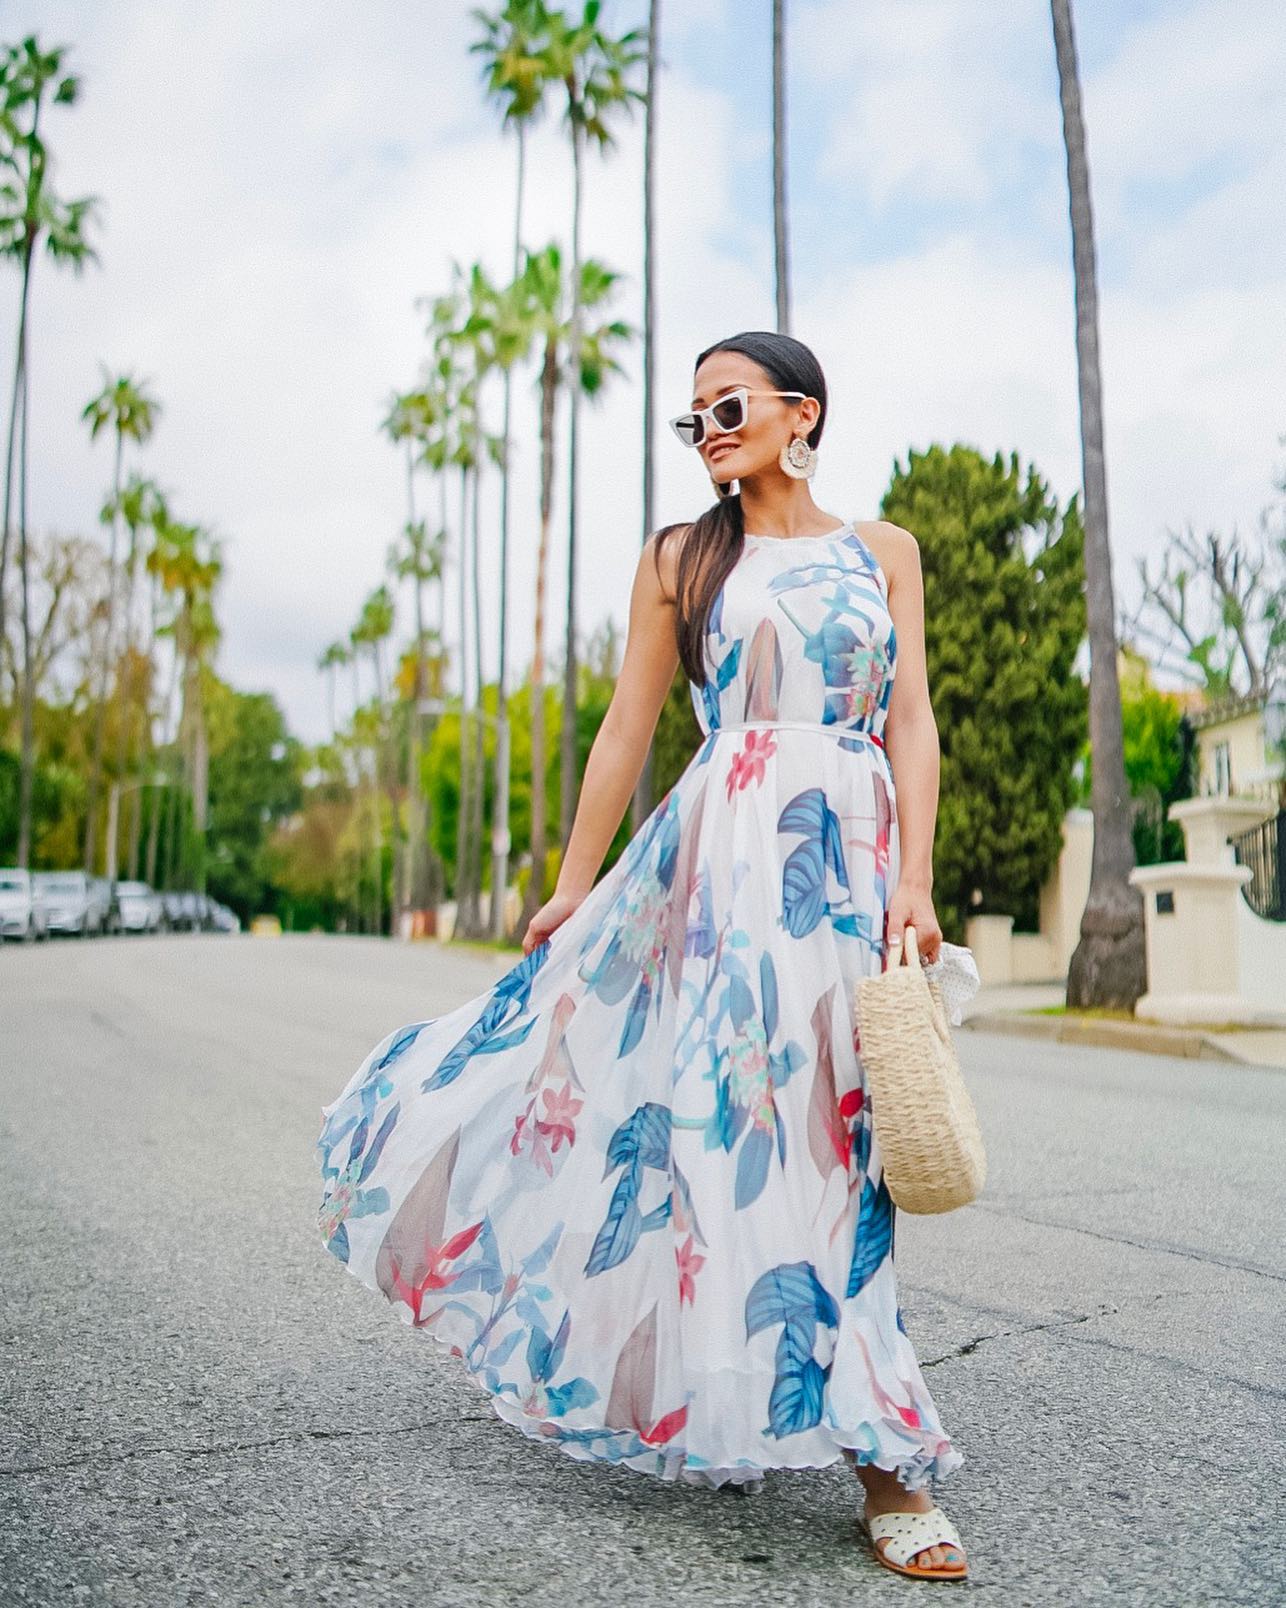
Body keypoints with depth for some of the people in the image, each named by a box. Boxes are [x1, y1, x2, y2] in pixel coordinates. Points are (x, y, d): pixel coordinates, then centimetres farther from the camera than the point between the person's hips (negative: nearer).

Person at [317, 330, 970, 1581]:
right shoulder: (678, 559, 10)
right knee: (723, 1112, -4)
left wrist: (915, 882, -6)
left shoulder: (883, 551, 12)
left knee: (821, 1127, 1)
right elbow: (627, 727, 9)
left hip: (854, 857, 0)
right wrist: (573, 887, 6)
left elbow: (911, 725, 5)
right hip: (721, 856, 0)